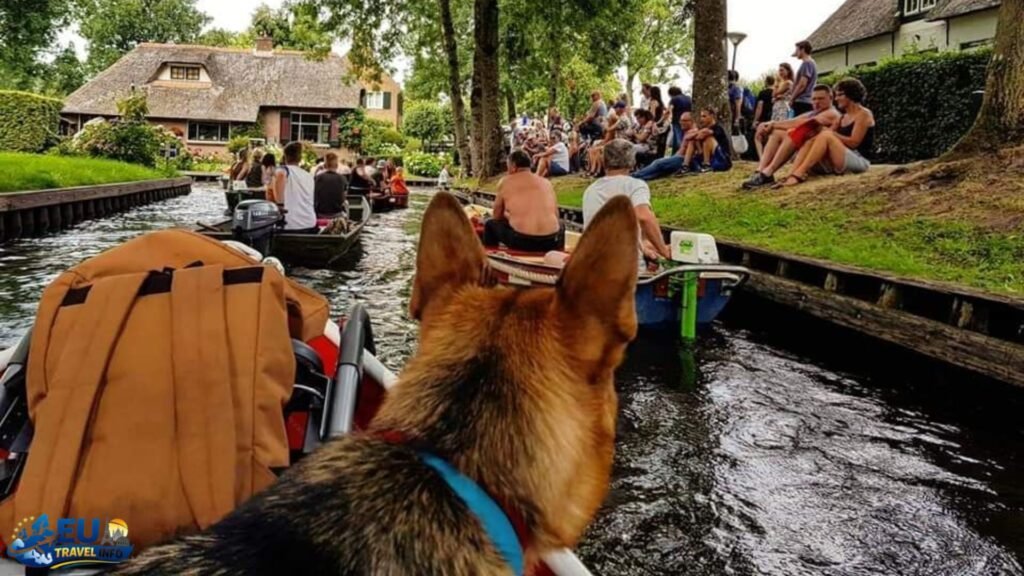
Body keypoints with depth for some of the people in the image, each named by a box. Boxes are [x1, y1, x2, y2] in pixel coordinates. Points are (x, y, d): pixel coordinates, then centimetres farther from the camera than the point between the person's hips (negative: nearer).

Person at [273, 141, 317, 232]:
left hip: (290, 225, -5)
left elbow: (280, 175, -25)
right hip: (310, 224, 5)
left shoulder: (283, 169, 0)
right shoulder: (309, 176, 17)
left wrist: (280, 203, -23)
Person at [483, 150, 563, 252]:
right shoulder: (546, 182, 16)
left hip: (520, 241, -3)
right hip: (551, 242, 3)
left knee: (490, 224, 25)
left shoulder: (505, 182, 9)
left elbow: (497, 216, 16)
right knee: (560, 226, 38)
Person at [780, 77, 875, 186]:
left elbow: (854, 142, -12)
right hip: (840, 163, 8)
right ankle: (791, 176, -35)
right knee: (810, 142, -10)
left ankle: (798, 175, -41)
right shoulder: (843, 117, 24)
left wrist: (832, 134, -12)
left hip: (859, 160, -7)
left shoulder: (863, 114, 0)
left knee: (826, 136, -27)